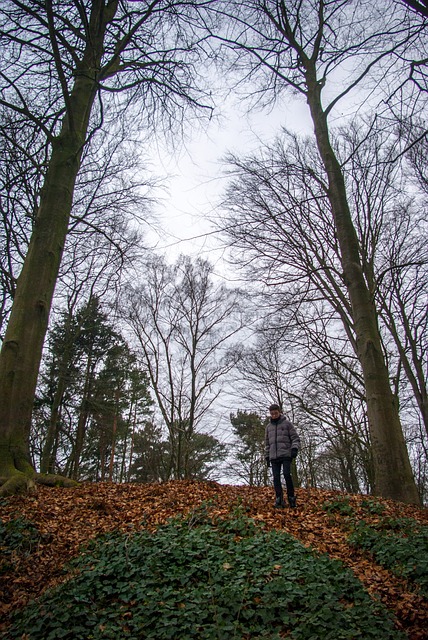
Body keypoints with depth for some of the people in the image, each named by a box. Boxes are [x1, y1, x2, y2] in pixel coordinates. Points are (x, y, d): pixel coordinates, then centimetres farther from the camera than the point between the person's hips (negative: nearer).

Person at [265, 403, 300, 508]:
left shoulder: (287, 423, 5)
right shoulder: (268, 426, 17)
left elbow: (295, 438, 2)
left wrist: (295, 448, -16)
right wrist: (267, 457, 15)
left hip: (286, 454, -4)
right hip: (274, 456, 4)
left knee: (287, 474, -16)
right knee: (276, 477, -2)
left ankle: (291, 497, -2)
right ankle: (279, 500, 2)